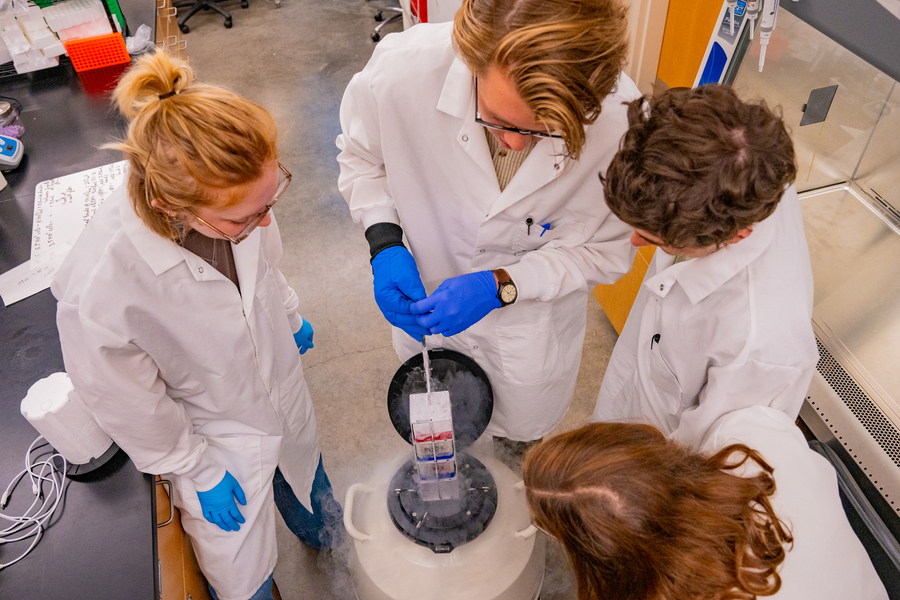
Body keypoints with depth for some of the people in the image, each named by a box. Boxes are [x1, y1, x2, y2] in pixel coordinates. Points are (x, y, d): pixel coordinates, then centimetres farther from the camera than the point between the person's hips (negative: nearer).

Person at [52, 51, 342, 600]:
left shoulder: (233, 195, -27)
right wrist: (194, 470, -8)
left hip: (281, 385, 5)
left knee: (303, 475, 36)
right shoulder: (98, 291, -41)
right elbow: (131, 406, -21)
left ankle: (321, 534, 71)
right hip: (216, 439, -5)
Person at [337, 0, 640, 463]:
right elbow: (361, 153, -9)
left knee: (522, 426, 29)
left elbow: (604, 251, -18)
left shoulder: (622, 121, -33)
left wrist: (500, 286, -30)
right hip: (428, 292, 1)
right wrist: (385, 245, -24)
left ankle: (515, 437, 70)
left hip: (532, 309, 0)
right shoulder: (401, 69, -32)